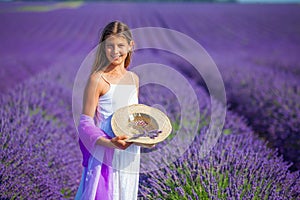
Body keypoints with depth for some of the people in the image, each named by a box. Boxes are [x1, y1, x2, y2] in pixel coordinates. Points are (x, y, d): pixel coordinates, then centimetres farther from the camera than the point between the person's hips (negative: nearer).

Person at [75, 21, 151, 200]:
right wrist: (109, 143, -28)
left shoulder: (134, 79, 8)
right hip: (105, 156, -6)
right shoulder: (98, 79, -11)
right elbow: (85, 122, -13)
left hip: (129, 157, 6)